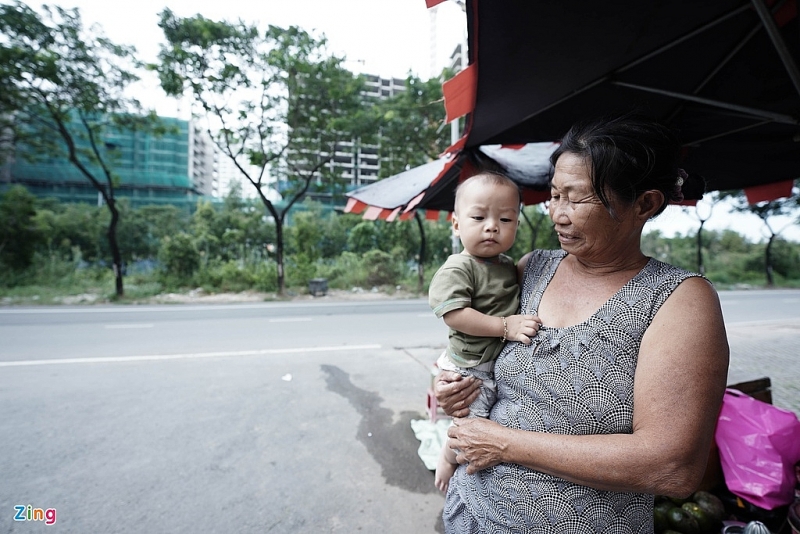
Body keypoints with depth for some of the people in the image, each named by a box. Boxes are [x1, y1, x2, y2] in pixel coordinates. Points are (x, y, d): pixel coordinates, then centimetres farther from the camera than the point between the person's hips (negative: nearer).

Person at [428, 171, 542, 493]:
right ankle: (448, 460, 28)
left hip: (504, 364, 8)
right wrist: (506, 326, -29)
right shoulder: (458, 269, -21)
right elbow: (455, 315, -29)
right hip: (471, 369, -8)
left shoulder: (508, 265, 5)